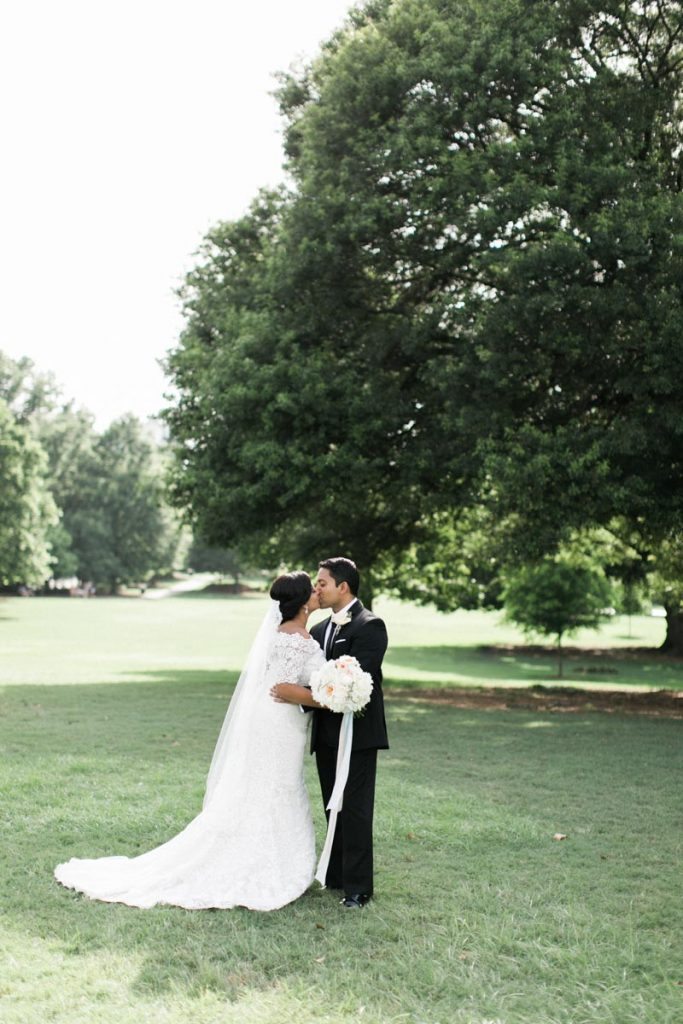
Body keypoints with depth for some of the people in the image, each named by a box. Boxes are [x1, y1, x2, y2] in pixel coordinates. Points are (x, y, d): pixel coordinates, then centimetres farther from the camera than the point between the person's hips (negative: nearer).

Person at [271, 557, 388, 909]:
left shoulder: (369, 627, -14)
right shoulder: (320, 629, 12)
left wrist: (304, 696, -26)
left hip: (357, 733, -7)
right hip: (326, 733, 8)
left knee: (355, 810, -1)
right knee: (334, 809, 15)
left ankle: (357, 887, 7)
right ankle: (336, 875, 25)